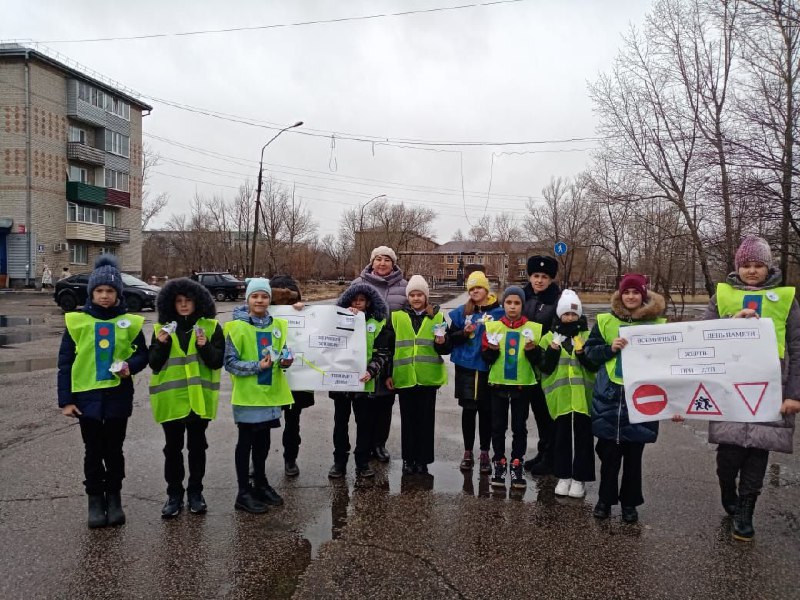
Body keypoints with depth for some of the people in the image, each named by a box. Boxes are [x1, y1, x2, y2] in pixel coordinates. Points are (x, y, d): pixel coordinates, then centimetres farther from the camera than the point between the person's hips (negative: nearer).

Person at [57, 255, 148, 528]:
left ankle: (114, 498, 25)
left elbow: (142, 354, 8)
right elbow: (65, 362, 0)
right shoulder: (77, 321, -3)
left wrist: (130, 366, -15)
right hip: (87, 396, 0)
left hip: (118, 396, 1)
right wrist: (65, 400, -4)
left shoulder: (129, 321, -1)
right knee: (93, 451, 9)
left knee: (114, 450, 12)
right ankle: (95, 500, 23)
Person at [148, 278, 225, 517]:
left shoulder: (211, 327, -1)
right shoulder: (162, 328, 4)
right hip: (170, 398, 1)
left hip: (199, 398, -1)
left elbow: (217, 362, -6)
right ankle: (174, 495, 22)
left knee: (197, 446, 11)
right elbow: (154, 364, 1)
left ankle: (195, 493, 25)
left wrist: (205, 346, -22)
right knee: (172, 448, 10)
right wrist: (161, 344, -15)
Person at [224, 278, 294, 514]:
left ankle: (260, 483, 32)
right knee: (246, 441, 5)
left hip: (270, 392, 5)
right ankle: (244, 492, 15)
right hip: (248, 394, -5)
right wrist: (257, 366, -23)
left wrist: (285, 360, -8)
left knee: (263, 440, 17)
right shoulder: (237, 327, -10)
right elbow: (230, 362, -12)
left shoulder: (277, 325, 5)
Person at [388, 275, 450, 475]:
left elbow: (447, 348, 7)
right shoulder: (397, 316, 3)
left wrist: (442, 343, -16)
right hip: (404, 376, 0)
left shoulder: (437, 316, 4)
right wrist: (388, 373, 2)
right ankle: (408, 459, 18)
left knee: (426, 419, 6)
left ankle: (423, 460, 17)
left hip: (428, 376, 0)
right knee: (408, 419, 8)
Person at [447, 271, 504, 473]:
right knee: (468, 410, 7)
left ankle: (485, 454, 18)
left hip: (488, 369, -1)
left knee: (486, 411, 6)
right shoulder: (462, 312, 6)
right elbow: (450, 337, 5)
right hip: (466, 368, 2)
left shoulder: (498, 312, -1)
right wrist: (464, 332, -12)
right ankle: (468, 453, 19)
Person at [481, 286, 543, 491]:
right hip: (498, 383, 1)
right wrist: (492, 350, -18)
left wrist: (532, 350, -18)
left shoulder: (534, 328, -1)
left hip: (522, 385, -1)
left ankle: (517, 466, 16)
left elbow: (538, 360, 1)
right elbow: (486, 358, 2)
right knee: (498, 426, 7)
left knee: (519, 427, 6)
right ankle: (499, 464, 19)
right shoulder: (493, 326, 1)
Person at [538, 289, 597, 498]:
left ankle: (579, 478, 17)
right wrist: (552, 352, -16)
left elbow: (596, 366, -2)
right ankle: (563, 476, 22)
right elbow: (544, 369, 0)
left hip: (583, 397, 0)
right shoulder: (549, 338, 4)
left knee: (583, 437, 6)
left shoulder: (588, 337, 3)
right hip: (560, 397, 1)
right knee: (561, 437, 9)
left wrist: (583, 354, -19)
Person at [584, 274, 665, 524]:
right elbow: (589, 351, 4)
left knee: (633, 454, 9)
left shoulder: (657, 323, 3)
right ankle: (605, 499, 22)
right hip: (609, 397, 0)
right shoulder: (605, 321, 4)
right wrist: (610, 348, -13)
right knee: (609, 451, 7)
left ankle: (630, 502, 23)